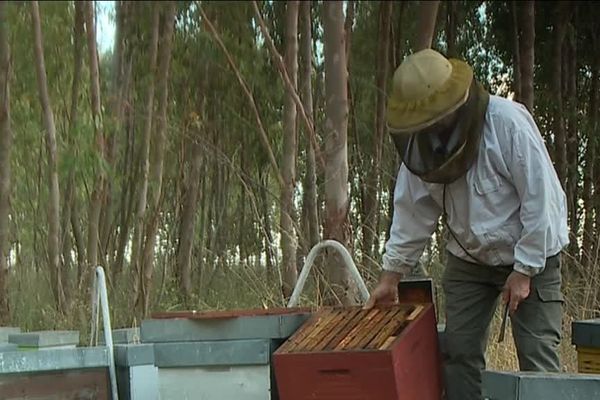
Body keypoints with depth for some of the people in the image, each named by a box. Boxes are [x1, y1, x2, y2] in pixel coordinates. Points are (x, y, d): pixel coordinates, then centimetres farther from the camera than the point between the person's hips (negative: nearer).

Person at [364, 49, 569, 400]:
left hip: (530, 256, -5)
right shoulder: (422, 143, -6)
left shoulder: (508, 122, -25)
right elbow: (413, 212, 1)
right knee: (459, 354, 3)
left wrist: (524, 271, -20)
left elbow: (540, 197, -23)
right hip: (469, 259, 5)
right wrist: (391, 275, -1)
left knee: (538, 356, -8)